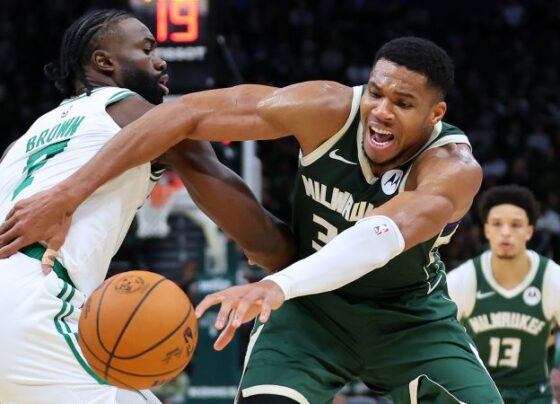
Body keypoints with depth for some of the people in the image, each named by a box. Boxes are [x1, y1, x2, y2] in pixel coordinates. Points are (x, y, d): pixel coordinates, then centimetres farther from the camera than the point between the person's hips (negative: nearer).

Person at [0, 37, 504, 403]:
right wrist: (66, 196, -36)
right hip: (311, 305, 0)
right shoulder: (330, 110, -27)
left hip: (409, 315, 0)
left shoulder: (454, 169, -32)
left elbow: (387, 232, -52)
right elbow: (188, 113, -30)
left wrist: (277, 287, -70)